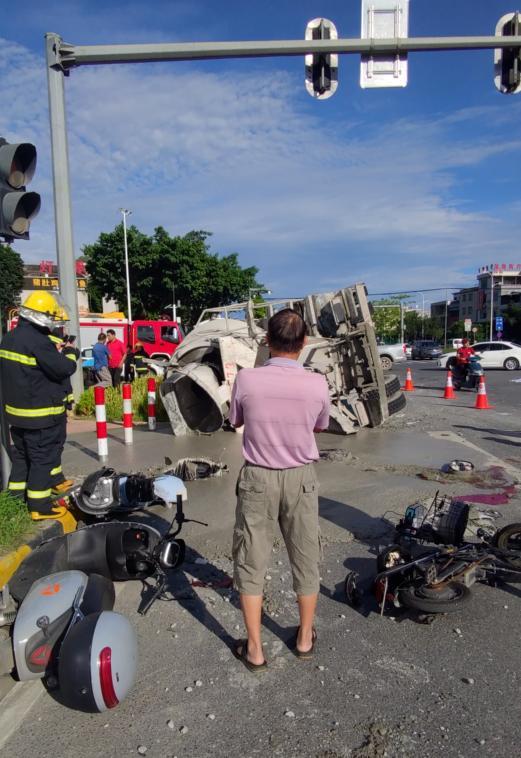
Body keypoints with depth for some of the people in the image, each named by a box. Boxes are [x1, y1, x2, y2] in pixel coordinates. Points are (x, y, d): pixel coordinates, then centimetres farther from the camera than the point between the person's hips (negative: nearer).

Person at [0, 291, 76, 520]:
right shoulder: (37, 341, -22)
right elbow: (65, 369, -23)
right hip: (40, 414, -9)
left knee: (21, 454, 21)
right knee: (43, 458, 1)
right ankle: (40, 506, 9)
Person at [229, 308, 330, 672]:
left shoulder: (247, 379, -16)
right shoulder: (317, 384, -13)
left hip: (257, 478, -1)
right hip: (300, 478, 1)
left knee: (252, 561, 13)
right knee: (306, 557, 18)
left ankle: (254, 649, 24)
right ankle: (305, 638, 36)